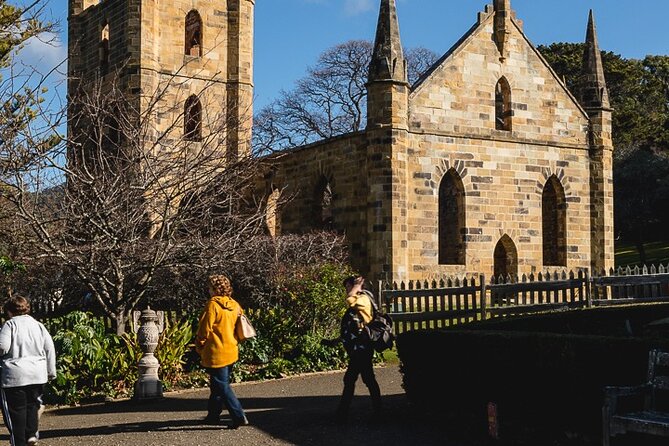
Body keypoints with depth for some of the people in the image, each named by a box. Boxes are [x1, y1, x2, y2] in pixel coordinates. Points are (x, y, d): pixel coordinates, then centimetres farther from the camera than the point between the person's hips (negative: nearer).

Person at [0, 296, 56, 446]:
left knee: (16, 409, 4)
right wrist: (51, 371, 15)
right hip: (38, 374, 5)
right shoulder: (38, 325, 11)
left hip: (15, 375, -4)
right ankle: (31, 433, 10)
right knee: (32, 404, 20)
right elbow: (50, 348, 10)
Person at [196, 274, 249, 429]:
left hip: (216, 353, -8)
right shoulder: (235, 305, 6)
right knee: (217, 385, 19)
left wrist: (199, 347, 0)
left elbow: (205, 329, -15)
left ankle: (239, 417, -8)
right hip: (231, 352, 8)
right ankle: (213, 415, 29)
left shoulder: (213, 304, -16)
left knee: (222, 386, -3)